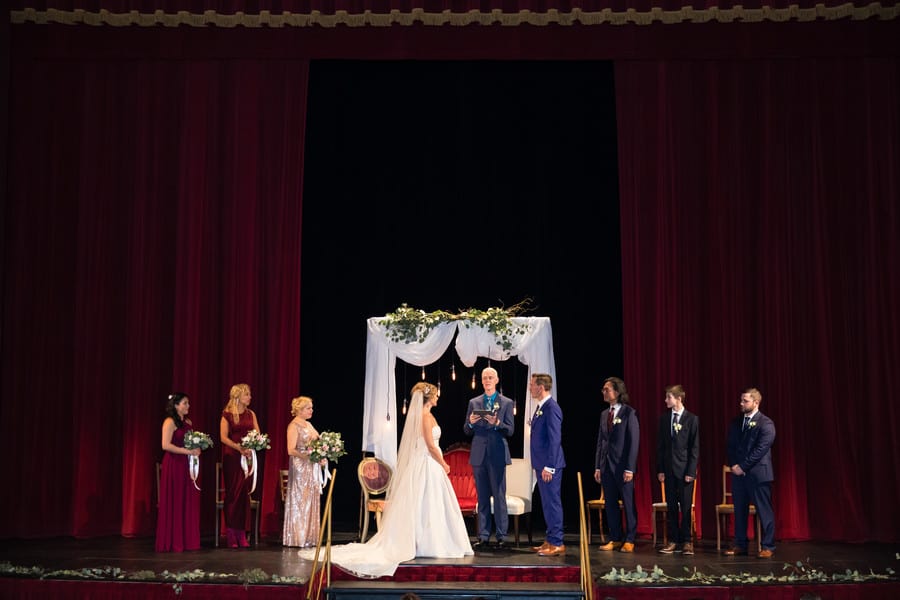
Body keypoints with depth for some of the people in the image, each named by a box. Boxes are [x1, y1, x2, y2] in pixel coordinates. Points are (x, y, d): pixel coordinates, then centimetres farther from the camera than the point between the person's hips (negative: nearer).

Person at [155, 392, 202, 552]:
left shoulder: (188, 422, 16)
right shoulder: (169, 422, -7)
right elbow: (166, 445, -16)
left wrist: (196, 449, 3)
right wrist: (188, 451, -17)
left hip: (186, 466, 7)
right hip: (173, 465, -7)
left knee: (189, 503, 4)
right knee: (174, 503, -3)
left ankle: (188, 540, 9)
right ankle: (172, 543, 3)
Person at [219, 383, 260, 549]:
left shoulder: (251, 414, 13)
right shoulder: (227, 415, -1)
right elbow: (223, 437, -8)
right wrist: (239, 448, -20)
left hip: (248, 456, 4)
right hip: (232, 457, -4)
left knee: (245, 494, 2)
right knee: (232, 493, -3)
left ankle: (242, 534, 6)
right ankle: (231, 534, 2)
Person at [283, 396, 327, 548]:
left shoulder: (309, 425, 16)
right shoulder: (293, 426, -9)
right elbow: (291, 450, -16)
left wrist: (321, 458, 2)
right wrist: (309, 456, -22)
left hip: (312, 469, 8)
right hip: (300, 468, -8)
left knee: (312, 502, 8)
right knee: (300, 501, -3)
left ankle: (309, 537, 13)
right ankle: (298, 538, 2)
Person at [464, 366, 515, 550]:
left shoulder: (506, 403, 4)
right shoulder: (474, 402, 11)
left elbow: (510, 430, -2)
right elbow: (467, 431, 10)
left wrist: (497, 423, -19)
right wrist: (470, 422, -11)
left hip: (497, 454, -3)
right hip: (479, 455, 3)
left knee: (499, 496, -3)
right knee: (482, 496, 6)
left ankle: (501, 536, 3)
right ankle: (483, 536, 11)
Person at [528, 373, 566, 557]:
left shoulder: (551, 408, -16)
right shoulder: (541, 407, 14)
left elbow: (555, 439, -20)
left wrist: (549, 466, -21)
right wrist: (538, 464, 18)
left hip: (549, 465, -10)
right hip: (542, 464, 10)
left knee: (552, 502, -5)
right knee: (547, 503, 14)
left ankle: (557, 543, 1)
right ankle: (550, 540, 21)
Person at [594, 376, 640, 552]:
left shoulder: (629, 413, -7)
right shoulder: (604, 414, 12)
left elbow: (633, 441, -11)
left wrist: (630, 468, -15)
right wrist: (597, 467, 9)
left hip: (623, 465, -6)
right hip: (607, 465, 6)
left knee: (628, 504, 3)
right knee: (610, 503, 9)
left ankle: (629, 540, 10)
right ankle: (615, 539, 17)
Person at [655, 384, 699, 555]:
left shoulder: (692, 419, -4)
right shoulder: (664, 418, 8)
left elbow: (695, 447, -5)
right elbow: (660, 445, 9)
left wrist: (691, 471, -10)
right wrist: (660, 469, 3)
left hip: (685, 469, -4)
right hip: (669, 469, 4)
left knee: (686, 507, 1)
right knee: (671, 507, 7)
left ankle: (686, 541, 10)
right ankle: (673, 541, 13)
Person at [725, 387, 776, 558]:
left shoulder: (766, 423, -7)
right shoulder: (736, 422, 13)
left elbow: (760, 450, -14)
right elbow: (730, 446, 13)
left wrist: (743, 466, -15)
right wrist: (734, 465, -3)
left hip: (758, 473, -6)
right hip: (739, 473, 6)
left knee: (764, 511, -1)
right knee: (739, 511, 9)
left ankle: (768, 547, 6)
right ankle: (740, 545, 17)